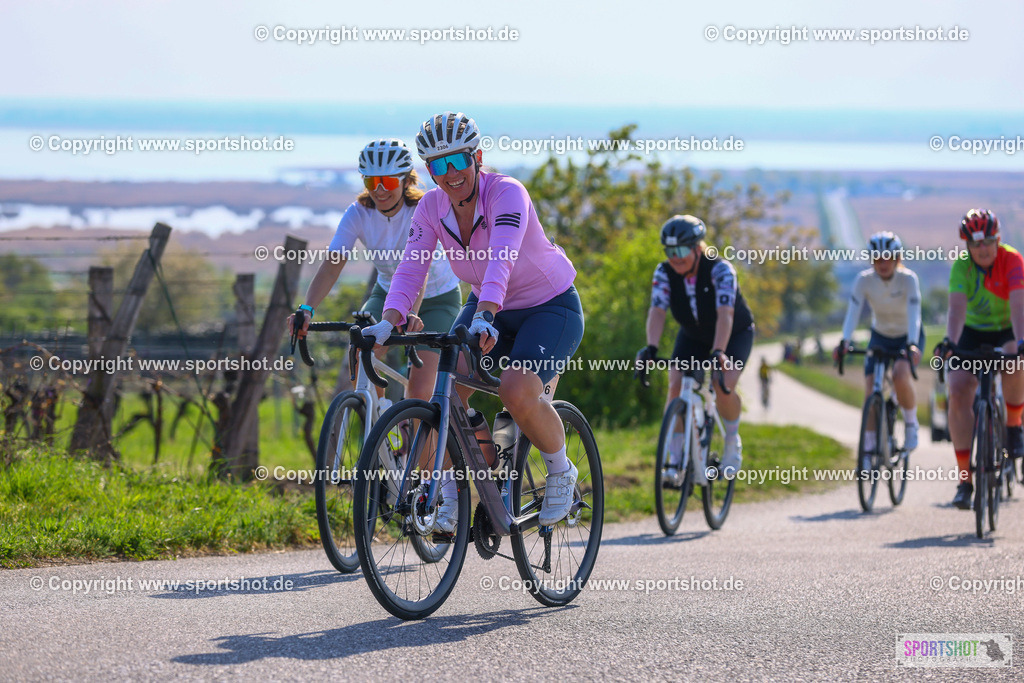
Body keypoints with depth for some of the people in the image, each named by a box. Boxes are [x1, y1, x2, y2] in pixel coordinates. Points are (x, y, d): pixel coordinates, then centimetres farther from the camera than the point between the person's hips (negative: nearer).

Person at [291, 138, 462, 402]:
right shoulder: (359, 213, -18)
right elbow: (332, 265, -28)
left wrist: (411, 313, -60)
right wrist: (307, 309, -46)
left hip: (437, 299, -3)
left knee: (419, 391, -17)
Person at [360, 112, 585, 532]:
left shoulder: (507, 194, -27)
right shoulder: (432, 208, -10)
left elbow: (501, 258, -44)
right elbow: (411, 269, -19)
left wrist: (485, 316, -60)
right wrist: (388, 322, -38)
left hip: (551, 308, -6)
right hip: (489, 309, 6)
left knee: (517, 393, -29)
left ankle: (561, 471, -1)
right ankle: (450, 495, 0)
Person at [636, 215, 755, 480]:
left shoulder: (720, 270, -31)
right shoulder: (664, 273, -20)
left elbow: (725, 313, -43)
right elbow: (657, 310, -32)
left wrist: (718, 352, -58)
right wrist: (650, 348, -50)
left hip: (735, 334, -4)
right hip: (693, 336, 4)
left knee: (723, 388, -26)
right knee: (676, 386, -19)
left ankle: (732, 441, 3)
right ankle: (675, 460, -13)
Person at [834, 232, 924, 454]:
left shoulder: (908, 279, -24)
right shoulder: (864, 280, -19)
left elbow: (914, 315, -34)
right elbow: (853, 313, -27)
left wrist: (912, 345, -50)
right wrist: (844, 342, -43)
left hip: (908, 337, -3)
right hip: (880, 337, 3)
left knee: (900, 375, -31)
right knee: (870, 391, -11)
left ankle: (911, 424, -6)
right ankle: (870, 447, 2)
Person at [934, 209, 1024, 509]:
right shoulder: (961, 266, -18)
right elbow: (957, 307, -30)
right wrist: (950, 342, -48)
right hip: (974, 332, 2)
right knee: (958, 392, -18)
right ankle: (964, 479, -13)